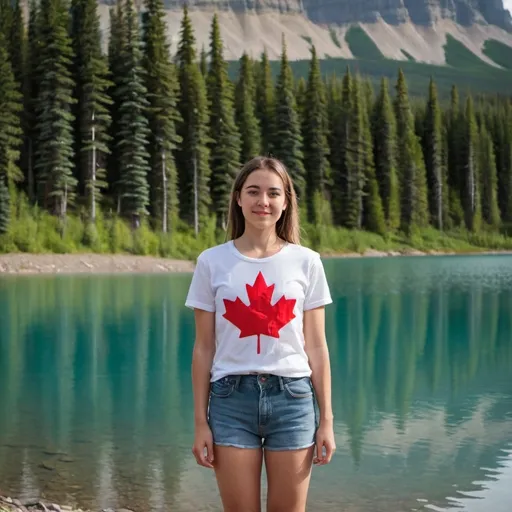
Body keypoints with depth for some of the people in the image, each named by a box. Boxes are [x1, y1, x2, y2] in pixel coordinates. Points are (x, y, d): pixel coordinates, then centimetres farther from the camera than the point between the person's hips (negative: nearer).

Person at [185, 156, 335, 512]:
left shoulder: (306, 261, 3)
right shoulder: (212, 262, 1)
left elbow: (316, 347, 4)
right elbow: (203, 349, 3)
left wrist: (327, 419, 1)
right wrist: (200, 421, 1)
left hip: (292, 397, 0)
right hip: (231, 397, 0)